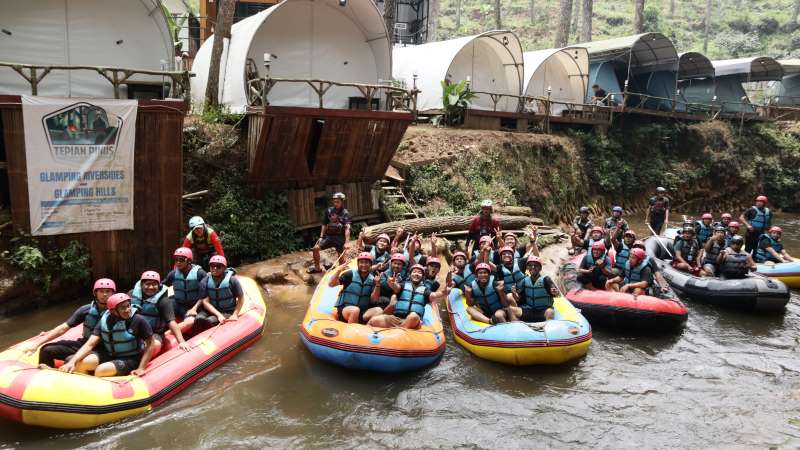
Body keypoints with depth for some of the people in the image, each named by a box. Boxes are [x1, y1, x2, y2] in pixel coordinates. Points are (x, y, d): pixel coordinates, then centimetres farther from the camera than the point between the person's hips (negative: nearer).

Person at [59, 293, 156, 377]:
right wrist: (72, 362, -25)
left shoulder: (138, 320, -18)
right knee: (79, 363, -15)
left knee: (101, 370, -29)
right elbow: (90, 344, -9)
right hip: (108, 354, 5)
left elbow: (150, 343, -13)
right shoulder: (104, 320, -6)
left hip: (130, 359, -5)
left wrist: (141, 368, -17)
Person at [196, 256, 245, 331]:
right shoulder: (205, 282, -6)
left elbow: (241, 298, -2)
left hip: (228, 312, -2)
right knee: (199, 319, -29)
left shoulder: (232, 280, -11)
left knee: (210, 321, -29)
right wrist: (218, 315, -22)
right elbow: (205, 302, -10)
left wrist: (235, 314, -10)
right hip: (211, 311, 2)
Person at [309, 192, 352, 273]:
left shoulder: (345, 213, -9)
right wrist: (321, 237, 5)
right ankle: (317, 268, 11)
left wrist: (347, 242, -29)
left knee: (341, 257, -3)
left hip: (340, 237, -4)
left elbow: (347, 228, -19)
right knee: (315, 248, -6)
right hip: (329, 236, 4)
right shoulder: (329, 211, 4)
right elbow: (324, 224, 12)